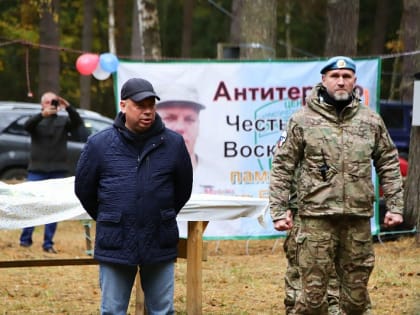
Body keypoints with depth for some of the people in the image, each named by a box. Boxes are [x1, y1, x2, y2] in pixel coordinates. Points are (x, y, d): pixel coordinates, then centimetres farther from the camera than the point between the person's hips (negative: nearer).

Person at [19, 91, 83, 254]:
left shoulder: (63, 121, 9)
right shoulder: (37, 121, 7)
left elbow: (78, 123, -9)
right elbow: (27, 126, -15)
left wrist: (68, 107, -27)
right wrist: (42, 115, -34)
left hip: (58, 172, 1)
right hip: (37, 171, -1)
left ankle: (48, 243, 5)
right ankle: (25, 239, 7)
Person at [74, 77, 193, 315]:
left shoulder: (173, 143, -1)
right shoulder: (99, 144, -3)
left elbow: (183, 189, 13)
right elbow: (84, 189, 10)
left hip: (160, 248, 1)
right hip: (115, 246, 0)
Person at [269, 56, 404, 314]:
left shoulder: (371, 121, 10)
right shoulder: (303, 120, 2)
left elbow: (389, 165, 14)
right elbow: (282, 168, 3)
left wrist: (395, 206, 7)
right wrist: (279, 211, -3)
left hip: (359, 218, 3)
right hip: (317, 217, -3)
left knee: (357, 293, 8)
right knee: (314, 293, -5)